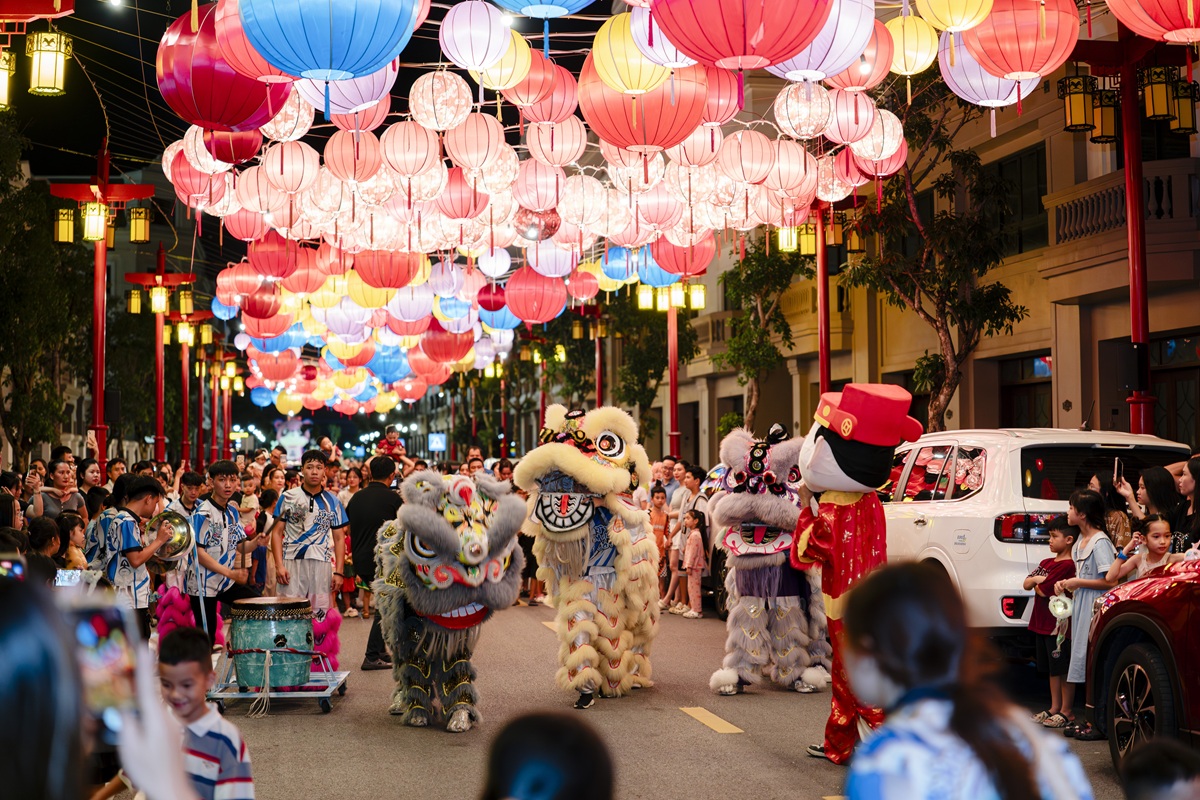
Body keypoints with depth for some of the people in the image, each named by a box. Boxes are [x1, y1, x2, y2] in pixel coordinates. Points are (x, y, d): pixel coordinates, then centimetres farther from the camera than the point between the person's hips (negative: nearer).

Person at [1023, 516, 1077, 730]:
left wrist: (1037, 584, 2)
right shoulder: (1046, 563, 14)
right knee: (1052, 670, 15)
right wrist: (1038, 579, -11)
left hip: (1059, 624, -9)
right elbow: (1027, 584, 6)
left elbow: (1043, 591, -18)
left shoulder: (1067, 565, -15)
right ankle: (1054, 708, 23)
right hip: (1042, 624, 9)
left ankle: (1066, 712, 4)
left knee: (1064, 669, -1)